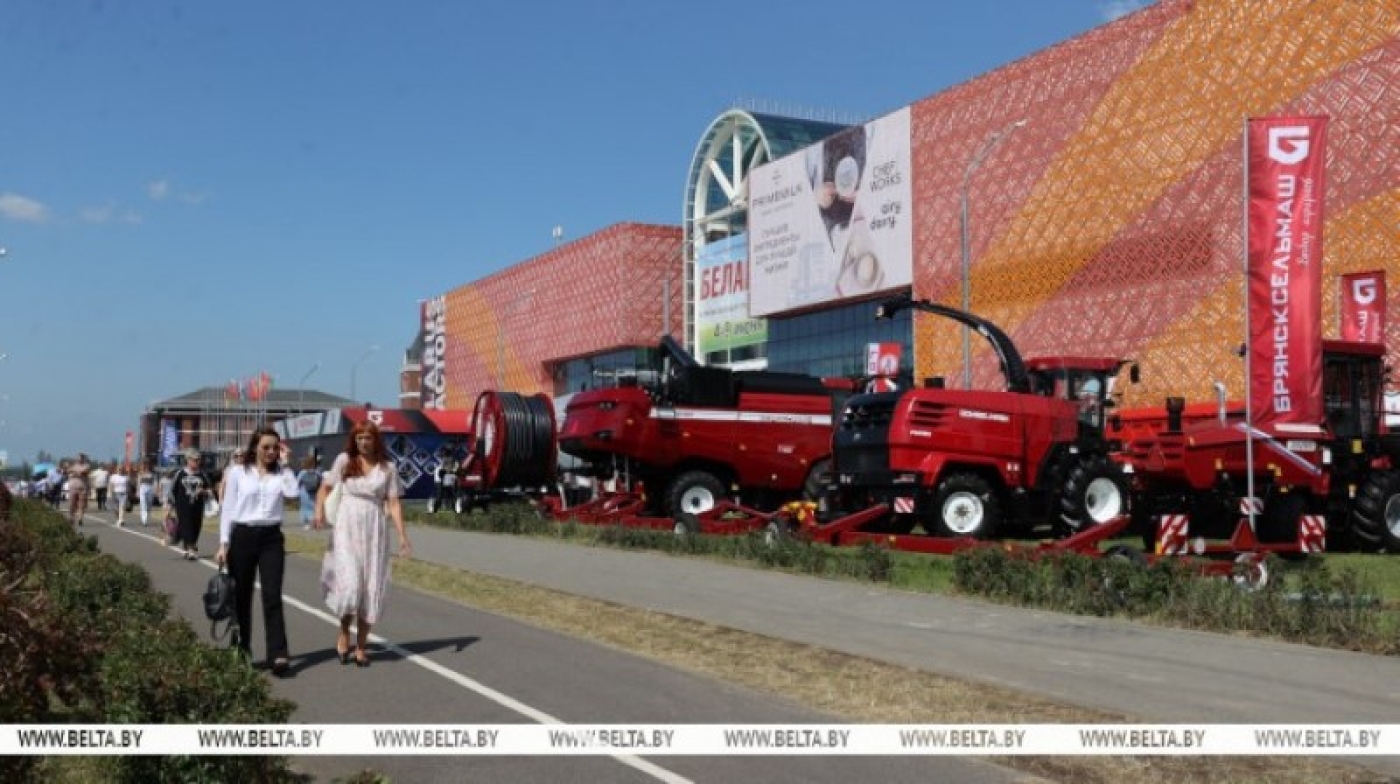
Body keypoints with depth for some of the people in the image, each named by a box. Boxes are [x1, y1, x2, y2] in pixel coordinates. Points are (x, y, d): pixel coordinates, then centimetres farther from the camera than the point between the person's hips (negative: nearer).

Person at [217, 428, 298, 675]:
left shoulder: (280, 473, 7)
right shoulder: (237, 472, 3)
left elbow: (292, 492, -14)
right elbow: (228, 509, 2)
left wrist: (284, 463, -6)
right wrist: (224, 543, -4)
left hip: (271, 538, 0)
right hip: (243, 536, 0)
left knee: (272, 596, -10)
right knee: (242, 596, 10)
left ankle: (278, 655, -17)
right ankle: (242, 648, 27)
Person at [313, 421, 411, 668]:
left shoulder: (388, 468, 5)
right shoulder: (344, 460, 5)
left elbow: (393, 503, 2)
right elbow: (325, 488, 8)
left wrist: (402, 535, -6)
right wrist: (319, 512, -9)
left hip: (375, 529, 1)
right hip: (346, 528, -1)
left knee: (371, 588, 3)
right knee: (349, 583, -13)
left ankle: (361, 645, 16)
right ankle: (344, 632, 15)